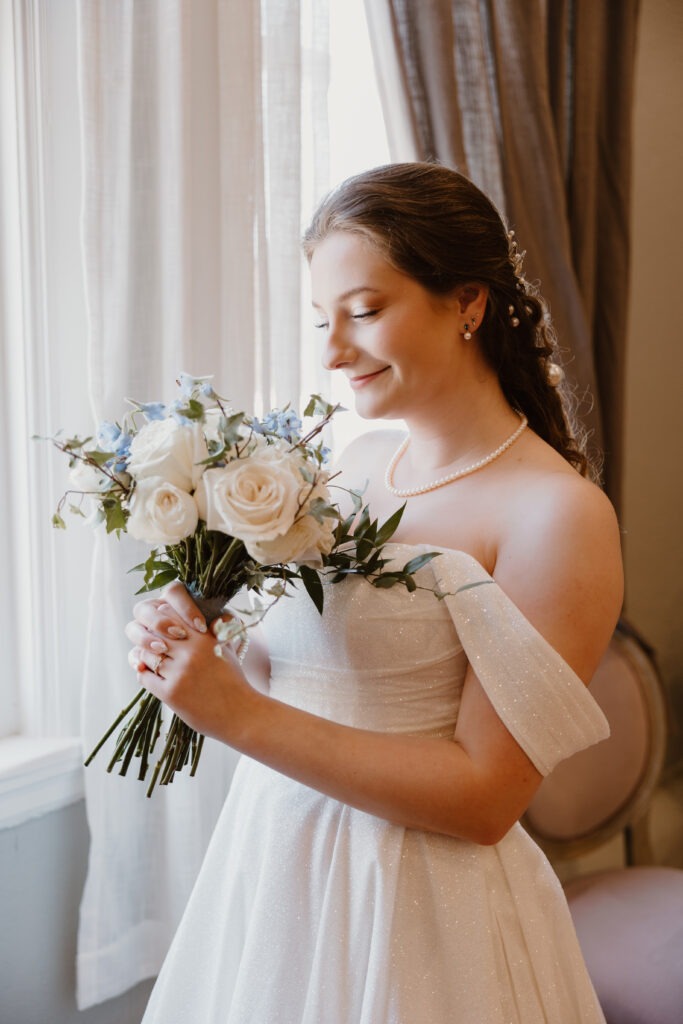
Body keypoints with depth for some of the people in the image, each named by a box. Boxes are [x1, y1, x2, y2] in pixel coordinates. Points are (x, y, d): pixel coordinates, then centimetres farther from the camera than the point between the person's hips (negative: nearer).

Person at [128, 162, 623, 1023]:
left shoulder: (557, 514, -18)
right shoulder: (359, 461, 0)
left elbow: (484, 798, -19)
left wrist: (242, 716, -23)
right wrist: (196, 640, -10)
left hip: (414, 909, -5)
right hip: (268, 864, 6)